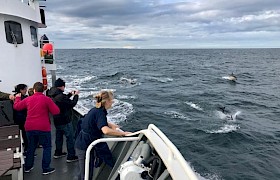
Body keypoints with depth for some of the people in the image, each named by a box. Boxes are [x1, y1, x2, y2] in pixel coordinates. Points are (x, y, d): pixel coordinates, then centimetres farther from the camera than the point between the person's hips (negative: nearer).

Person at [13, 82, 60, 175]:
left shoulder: (28, 99, 3)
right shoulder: (47, 99, -10)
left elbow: (16, 106, 18)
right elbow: (56, 111, -11)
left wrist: (18, 97, 36)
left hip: (30, 128, 5)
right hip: (43, 128, -5)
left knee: (31, 147, 21)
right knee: (47, 147, 7)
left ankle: (27, 166, 32)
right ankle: (46, 168, 9)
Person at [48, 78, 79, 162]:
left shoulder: (53, 95, 3)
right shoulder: (61, 96, -26)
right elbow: (72, 103, -20)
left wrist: (70, 94, 17)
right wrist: (76, 95, -6)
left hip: (57, 120, 10)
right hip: (65, 121, -9)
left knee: (59, 136, 22)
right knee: (70, 138, 0)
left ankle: (58, 153, 35)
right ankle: (71, 156, 5)